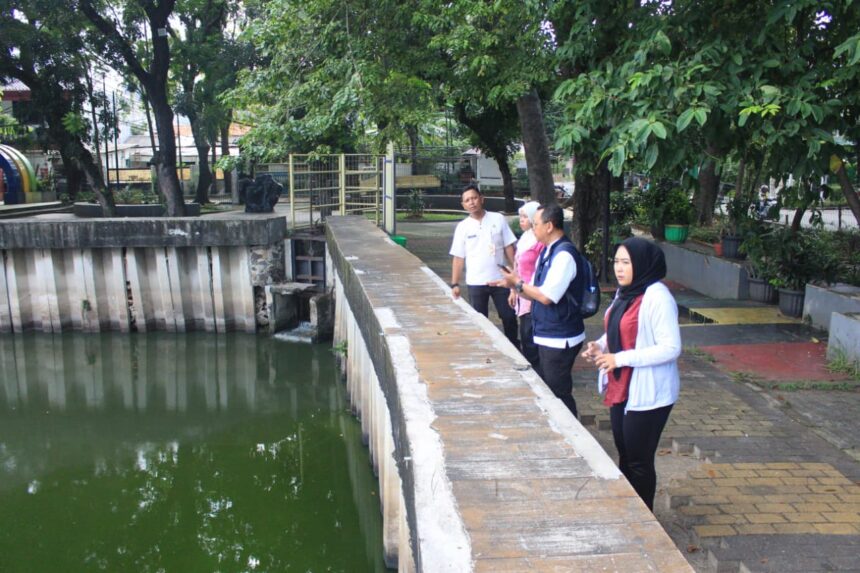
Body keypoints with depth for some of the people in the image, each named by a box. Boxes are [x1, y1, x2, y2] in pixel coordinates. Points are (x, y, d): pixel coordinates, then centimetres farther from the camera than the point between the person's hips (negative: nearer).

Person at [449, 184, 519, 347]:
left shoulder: (498, 219, -2)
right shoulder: (462, 226, -1)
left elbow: (509, 248, 1)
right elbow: (458, 258, 1)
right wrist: (455, 284, -3)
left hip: (500, 279, 0)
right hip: (476, 282, 0)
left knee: (509, 317, 8)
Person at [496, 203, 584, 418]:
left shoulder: (564, 254, -20)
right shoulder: (547, 251, 8)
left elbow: (547, 296, -22)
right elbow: (537, 292, 13)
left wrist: (518, 283, -11)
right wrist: (514, 285, -3)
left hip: (560, 339, -9)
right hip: (547, 335, 9)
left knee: (558, 393, 3)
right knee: (545, 390, 20)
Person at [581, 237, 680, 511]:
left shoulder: (658, 298, -20)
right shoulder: (625, 293, 8)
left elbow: (671, 348, -24)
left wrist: (619, 358, -25)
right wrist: (601, 345, 0)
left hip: (647, 394, -9)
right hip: (621, 389, 9)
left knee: (639, 461, 4)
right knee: (624, 455, 20)